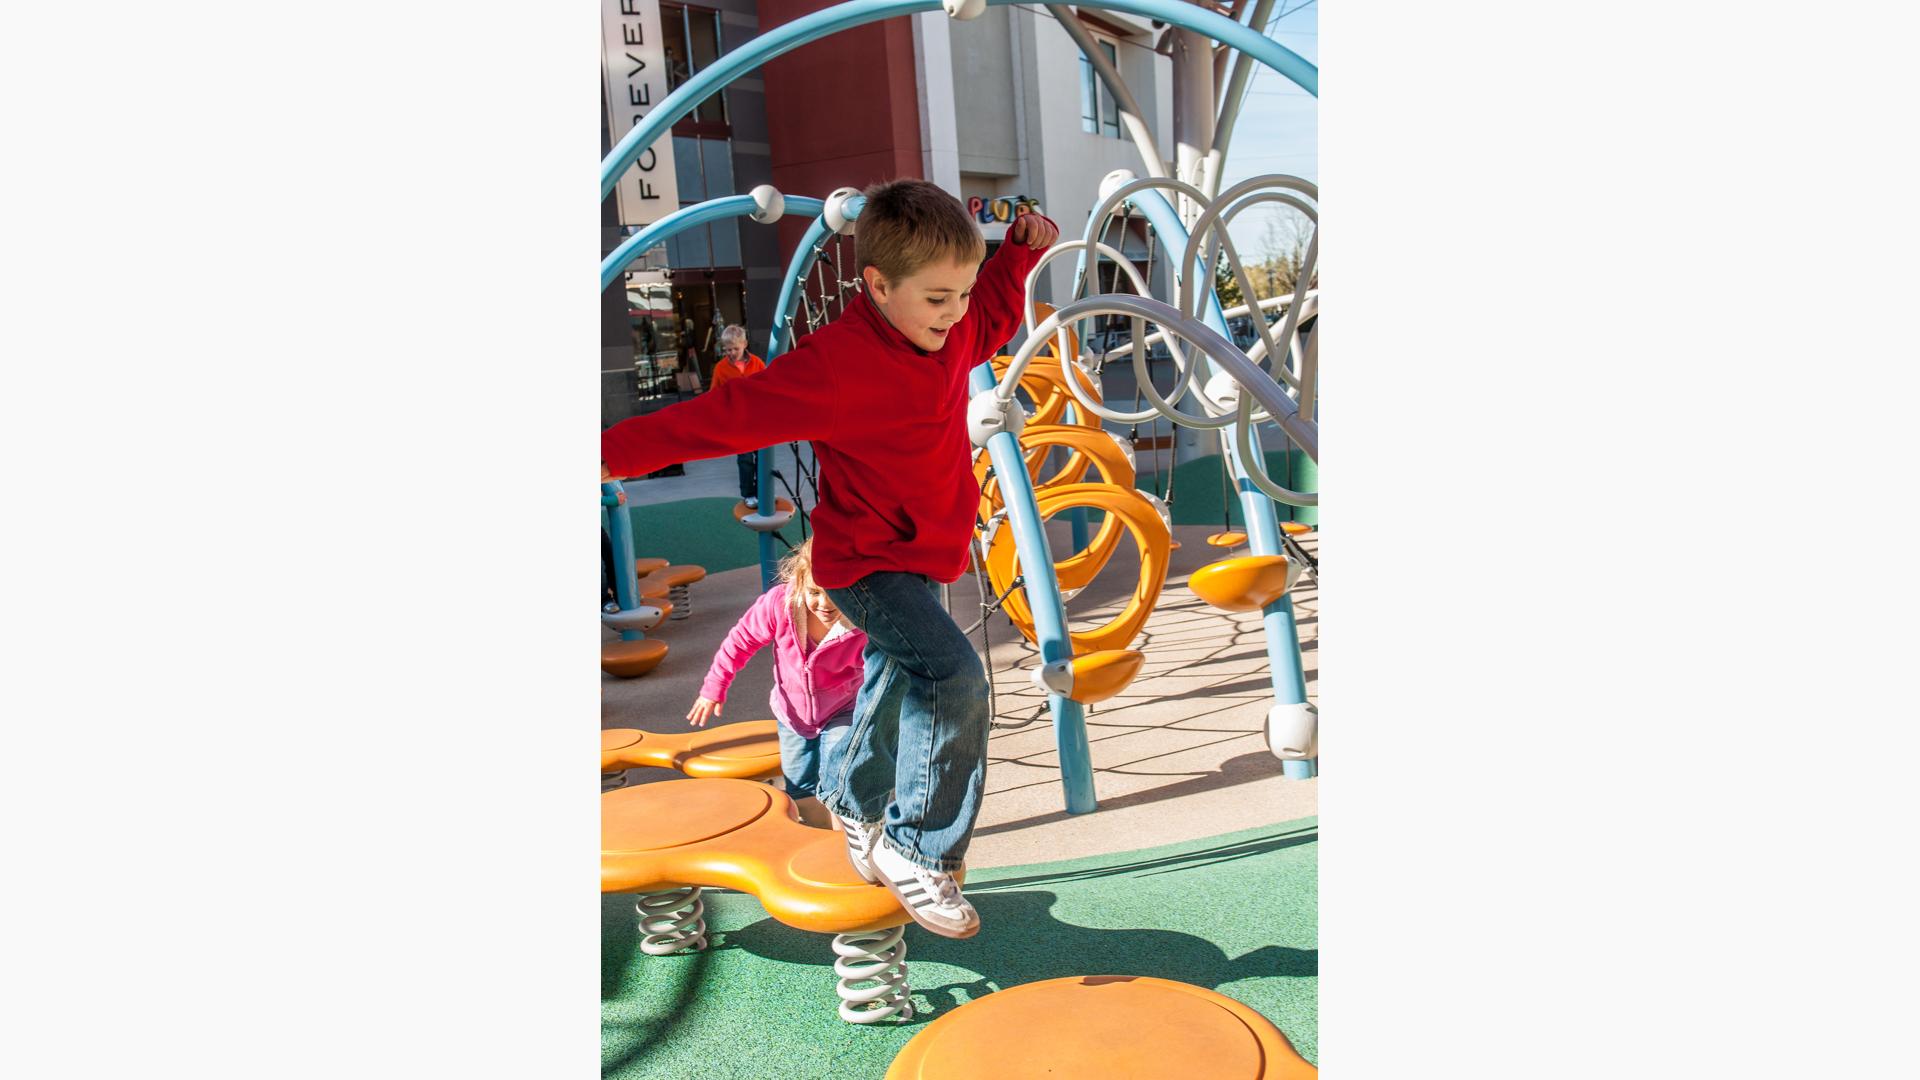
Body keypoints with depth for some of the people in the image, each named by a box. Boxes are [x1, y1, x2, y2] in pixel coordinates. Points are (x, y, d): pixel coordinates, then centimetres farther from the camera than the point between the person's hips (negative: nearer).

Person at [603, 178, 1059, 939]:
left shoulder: (951, 333, -2)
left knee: (900, 681, 25)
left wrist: (1021, 249, 9)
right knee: (954, 678, -25)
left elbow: (995, 309, 23)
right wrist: (620, 452, -23)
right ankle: (920, 851, -8)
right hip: (867, 562, -9)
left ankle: (857, 802, 53)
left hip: (921, 555, 9)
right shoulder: (834, 364, -27)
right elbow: (730, 414, -24)